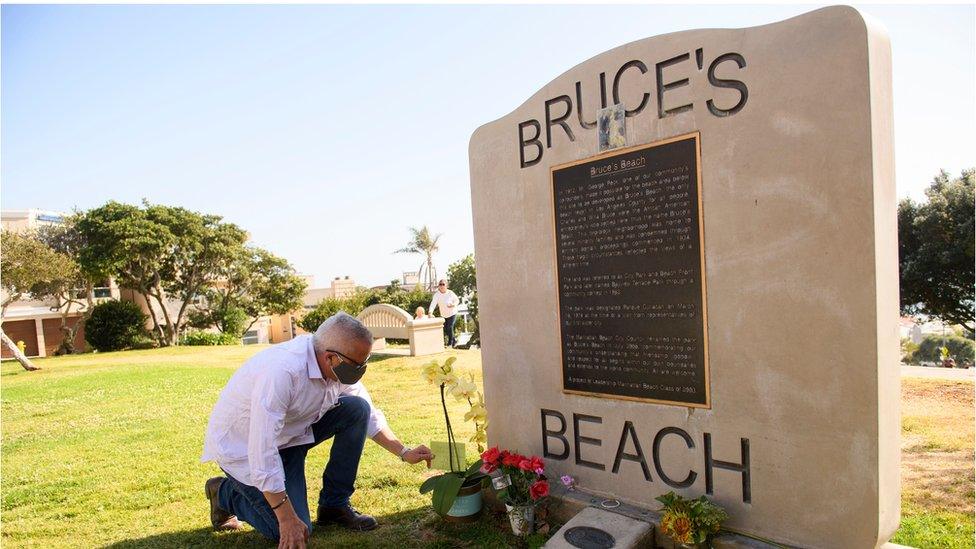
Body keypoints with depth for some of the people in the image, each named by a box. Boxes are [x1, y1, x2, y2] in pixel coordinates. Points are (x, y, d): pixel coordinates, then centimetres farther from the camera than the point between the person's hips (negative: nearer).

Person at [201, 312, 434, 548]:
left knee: (357, 408, -12)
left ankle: (334, 505, 2)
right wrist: (287, 519, -29)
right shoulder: (281, 371, -36)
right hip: (243, 446, -6)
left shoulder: (340, 366, -13)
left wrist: (404, 453, -5)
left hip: (290, 434, 7)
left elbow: (368, 415, 3)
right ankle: (225, 492, 13)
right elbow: (262, 450, -34)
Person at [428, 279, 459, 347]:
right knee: (445, 329, 9)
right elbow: (433, 303, -29)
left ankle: (450, 343, 5)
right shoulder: (437, 294, -17)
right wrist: (430, 313, -43)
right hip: (444, 315, 3)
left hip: (452, 313, -3)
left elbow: (457, 300, -2)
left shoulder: (450, 293, -16)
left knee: (449, 327, -15)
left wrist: (453, 305, -24)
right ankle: (454, 341, 32)